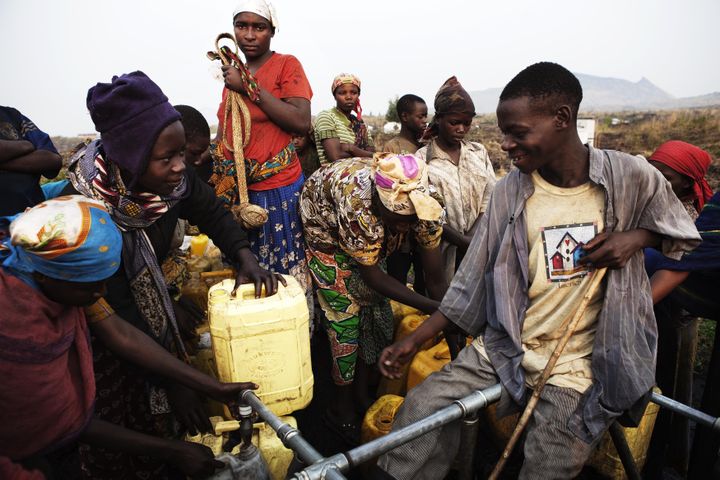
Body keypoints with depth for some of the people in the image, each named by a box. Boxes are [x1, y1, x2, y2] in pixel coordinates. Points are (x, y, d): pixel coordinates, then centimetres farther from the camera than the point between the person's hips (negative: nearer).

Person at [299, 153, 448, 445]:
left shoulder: (424, 203, -29)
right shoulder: (357, 204, -44)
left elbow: (435, 278, -18)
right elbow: (372, 276, -32)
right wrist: (431, 308, -31)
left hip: (368, 237, 5)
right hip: (326, 229, -5)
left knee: (376, 308, 3)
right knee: (345, 313, -9)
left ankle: (361, 393, 25)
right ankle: (342, 409, 11)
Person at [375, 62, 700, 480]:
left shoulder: (632, 178, -6)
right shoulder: (510, 191, -3)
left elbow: (682, 233, 12)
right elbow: (473, 280, 0)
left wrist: (635, 236, -12)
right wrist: (414, 341, -2)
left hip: (580, 364, -1)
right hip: (506, 349, 2)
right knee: (422, 407, -12)